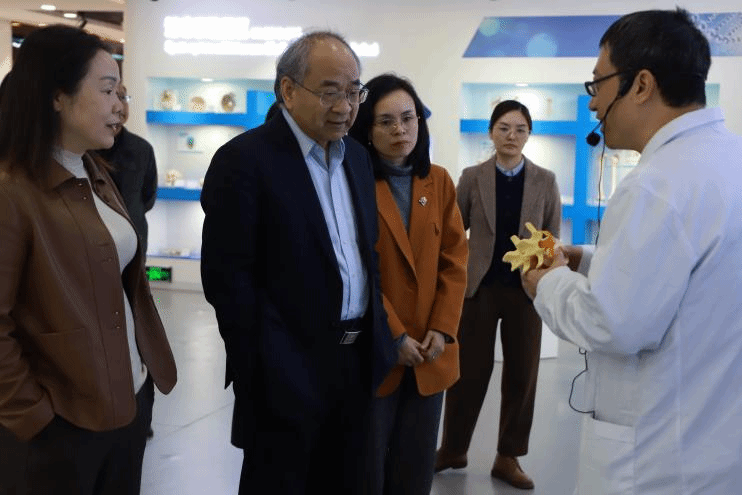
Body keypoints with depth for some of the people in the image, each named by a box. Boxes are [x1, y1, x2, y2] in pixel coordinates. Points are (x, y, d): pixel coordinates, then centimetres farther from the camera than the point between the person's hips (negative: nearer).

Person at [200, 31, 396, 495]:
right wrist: (260, 371, -15)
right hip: (289, 370, -6)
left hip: (359, 362, 7)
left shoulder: (357, 156, 9)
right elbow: (227, 276, -16)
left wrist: (379, 335, 10)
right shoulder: (244, 160, -14)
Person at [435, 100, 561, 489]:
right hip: (478, 287, -1)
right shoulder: (472, 177, 1)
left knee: (521, 375, 8)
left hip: (526, 289, 1)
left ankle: (508, 458, 23)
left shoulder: (545, 181, 3)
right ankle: (452, 450, 25)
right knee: (467, 371, 7)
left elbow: (553, 239, 7)